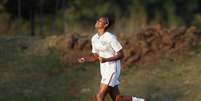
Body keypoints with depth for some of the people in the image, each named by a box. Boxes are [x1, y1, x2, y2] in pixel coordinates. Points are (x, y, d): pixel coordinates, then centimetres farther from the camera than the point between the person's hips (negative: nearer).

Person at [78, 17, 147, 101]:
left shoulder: (110, 38, -17)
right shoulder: (94, 38, 7)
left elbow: (121, 55, -14)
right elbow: (96, 57, 16)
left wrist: (106, 59, -27)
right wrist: (85, 59, -3)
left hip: (112, 69, -8)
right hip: (104, 70, 8)